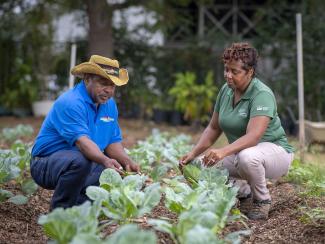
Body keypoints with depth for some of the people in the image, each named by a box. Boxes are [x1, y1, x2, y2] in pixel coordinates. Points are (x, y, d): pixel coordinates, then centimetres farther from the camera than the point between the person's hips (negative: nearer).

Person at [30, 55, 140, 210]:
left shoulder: (110, 105, 6)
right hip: (47, 164, -8)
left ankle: (79, 203, 10)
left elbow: (113, 142, 8)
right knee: (79, 160, -37)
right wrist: (105, 161, -51)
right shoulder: (70, 103, -22)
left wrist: (127, 161, -13)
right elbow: (82, 141, -34)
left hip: (85, 165, 8)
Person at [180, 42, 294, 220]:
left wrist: (223, 151, -50)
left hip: (274, 150, -7)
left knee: (246, 157, -39)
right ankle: (244, 195, 12)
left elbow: (253, 136, -35)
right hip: (240, 151, 7)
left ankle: (262, 201, -11)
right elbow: (213, 128, 6)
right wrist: (193, 154, -7)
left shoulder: (262, 95, -23)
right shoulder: (226, 90, -1)